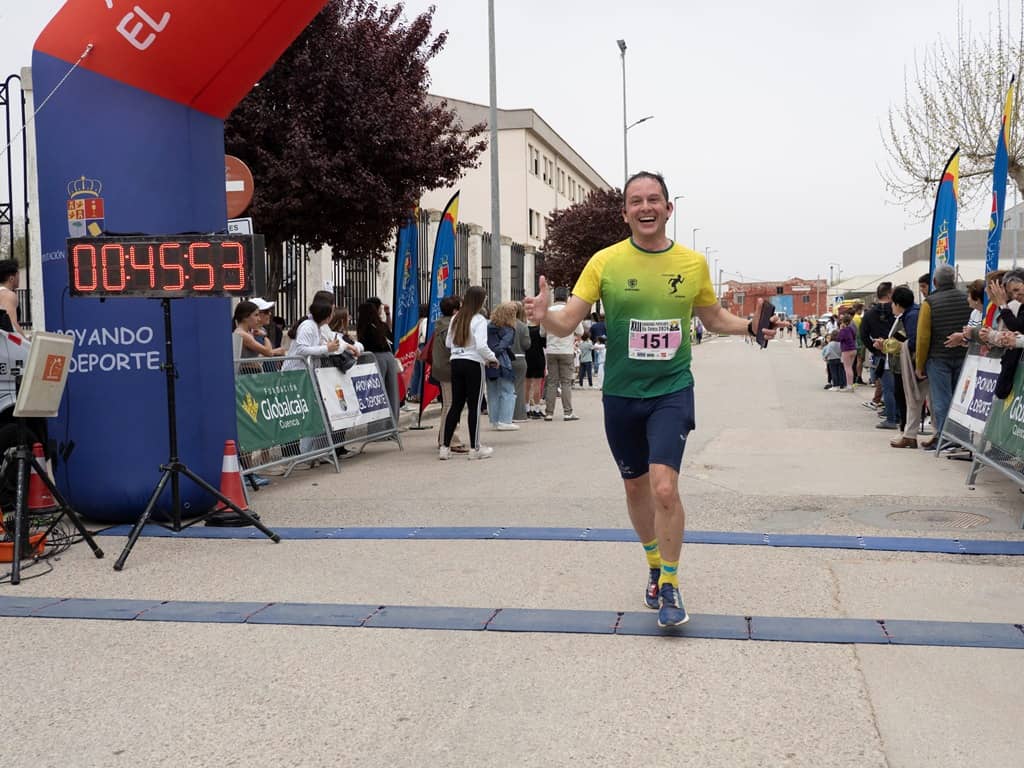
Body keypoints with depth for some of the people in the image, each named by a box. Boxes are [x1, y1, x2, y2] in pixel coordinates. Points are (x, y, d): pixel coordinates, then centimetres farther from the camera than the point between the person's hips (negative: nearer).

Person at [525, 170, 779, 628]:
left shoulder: (693, 263, 1)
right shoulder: (605, 262, -4)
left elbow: (713, 319, 17)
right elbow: (566, 325, -8)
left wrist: (751, 326, -1)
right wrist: (544, 316, -30)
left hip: (672, 390, -1)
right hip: (620, 393, 1)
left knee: (664, 486, -17)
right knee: (635, 487, 15)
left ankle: (670, 587, 2)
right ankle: (655, 565, 40)